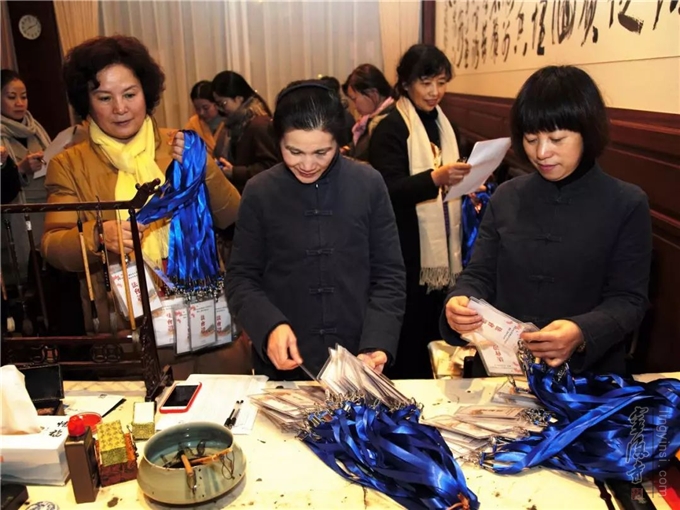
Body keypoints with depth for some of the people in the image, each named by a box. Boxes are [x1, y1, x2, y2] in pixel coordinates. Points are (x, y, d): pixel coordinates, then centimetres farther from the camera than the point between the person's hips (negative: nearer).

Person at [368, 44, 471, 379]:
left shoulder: (444, 124, 15)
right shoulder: (390, 129, -9)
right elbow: (389, 191, -20)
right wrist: (435, 178, -34)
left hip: (443, 251, 7)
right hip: (409, 254, -7)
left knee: (436, 337, 13)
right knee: (409, 341, -1)